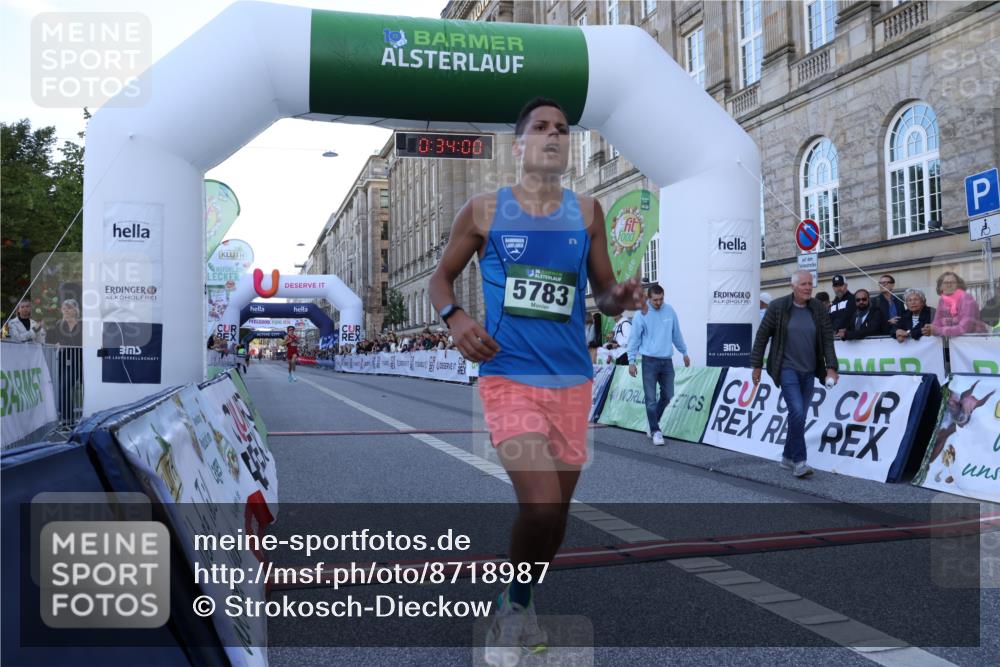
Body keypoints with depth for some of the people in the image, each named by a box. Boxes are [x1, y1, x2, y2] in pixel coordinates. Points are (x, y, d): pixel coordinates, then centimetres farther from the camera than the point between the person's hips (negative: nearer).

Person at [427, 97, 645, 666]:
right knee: (540, 505, -18)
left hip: (572, 379, 4)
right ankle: (516, 605, 13)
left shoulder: (587, 212, 7)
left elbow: (603, 293, 12)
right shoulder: (484, 210, 0)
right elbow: (442, 277, 10)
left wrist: (621, 297, -11)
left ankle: (521, 607, 39)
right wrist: (454, 317, -11)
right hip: (509, 377, -4)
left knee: (558, 509, 13)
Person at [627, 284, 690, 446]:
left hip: (667, 361, 4)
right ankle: (655, 431, 5)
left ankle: (654, 423, 28)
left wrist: (684, 352, 18)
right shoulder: (641, 314, -7)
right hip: (650, 361, -4)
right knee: (651, 399, -4)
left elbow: (676, 334, 14)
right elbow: (634, 338, -5)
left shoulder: (670, 311, 4)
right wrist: (631, 361, -8)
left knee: (668, 396, 8)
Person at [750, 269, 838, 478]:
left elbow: (827, 339, 2)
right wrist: (756, 365, -1)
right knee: (797, 412, -16)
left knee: (799, 416, 10)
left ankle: (788, 457, 25)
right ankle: (799, 461, -10)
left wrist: (831, 367, -9)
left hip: (808, 371, 4)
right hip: (787, 368, -4)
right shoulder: (778, 307, -6)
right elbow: (762, 336, -1)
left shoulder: (819, 309, 3)